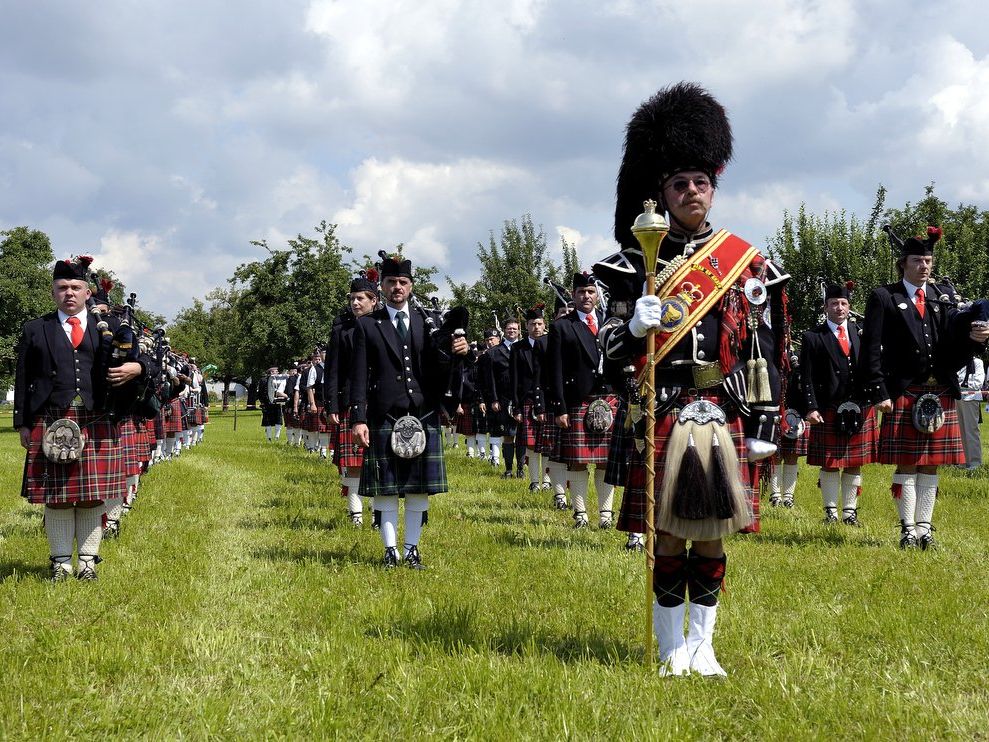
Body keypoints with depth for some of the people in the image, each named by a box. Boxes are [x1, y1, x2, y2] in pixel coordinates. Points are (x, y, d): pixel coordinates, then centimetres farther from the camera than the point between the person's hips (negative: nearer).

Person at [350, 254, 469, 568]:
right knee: (385, 487, 1)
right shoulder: (367, 325, 5)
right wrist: (359, 419, -8)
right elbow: (359, 376, 0)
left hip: (423, 415, 2)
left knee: (419, 487, 5)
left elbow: (438, 369, 11)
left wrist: (455, 352, -11)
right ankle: (390, 549, 10)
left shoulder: (428, 322, 12)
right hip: (384, 417, -2)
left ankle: (412, 549, 14)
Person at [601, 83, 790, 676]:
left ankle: (704, 646, 19)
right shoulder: (641, 261, 4)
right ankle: (672, 649, 13)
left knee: (712, 537, 8)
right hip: (663, 417, -1)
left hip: (725, 419, 2)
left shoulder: (745, 262, 7)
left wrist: (764, 425, 2)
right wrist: (635, 326, -19)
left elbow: (762, 351, 6)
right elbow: (612, 350, 3)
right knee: (669, 538, 2)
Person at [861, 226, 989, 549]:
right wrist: (879, 392, -12)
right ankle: (908, 529, 7)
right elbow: (871, 350, -5)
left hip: (941, 394, 4)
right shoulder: (884, 298, 1)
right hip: (904, 394, -4)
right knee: (907, 464, -1)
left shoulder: (942, 297, 14)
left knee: (931, 465, 7)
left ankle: (924, 527, 15)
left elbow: (954, 347, 8)